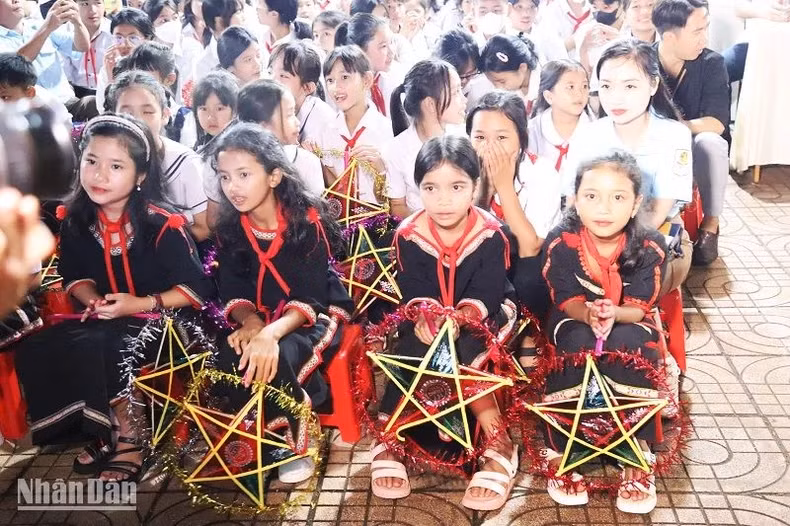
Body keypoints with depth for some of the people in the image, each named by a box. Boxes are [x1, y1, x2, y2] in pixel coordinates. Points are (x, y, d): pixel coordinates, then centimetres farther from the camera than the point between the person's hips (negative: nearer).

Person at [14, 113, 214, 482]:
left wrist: (141, 305, -24)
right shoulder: (76, 221, -1)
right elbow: (75, 276, 11)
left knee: (92, 348, -33)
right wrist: (94, 300, -11)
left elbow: (197, 288, -16)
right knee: (34, 352, -15)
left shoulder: (162, 225, -17)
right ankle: (104, 430, 0)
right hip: (104, 322, 7)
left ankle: (127, 434, -10)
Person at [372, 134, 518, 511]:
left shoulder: (490, 234, -13)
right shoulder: (408, 234, -9)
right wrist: (425, 316, -31)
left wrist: (459, 318, -35)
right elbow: (414, 291, -10)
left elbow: (487, 293, -18)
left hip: (479, 319, -2)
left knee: (460, 353, -30)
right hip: (426, 321, 3)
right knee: (412, 350, -27)